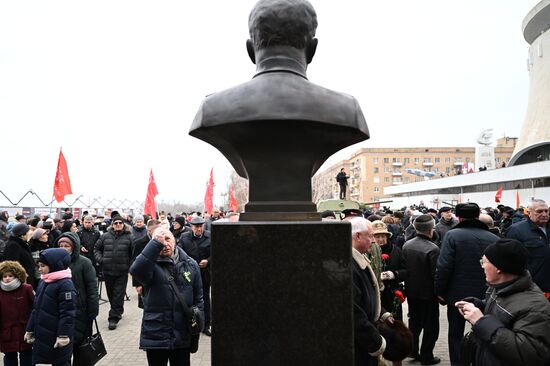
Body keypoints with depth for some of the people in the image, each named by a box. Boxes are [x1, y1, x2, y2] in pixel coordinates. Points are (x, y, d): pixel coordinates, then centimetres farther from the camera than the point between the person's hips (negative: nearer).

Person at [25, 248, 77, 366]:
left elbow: (67, 313, -20)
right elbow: (36, 308, 17)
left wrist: (63, 335, -21)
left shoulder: (65, 284, -18)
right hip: (41, 335, 8)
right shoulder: (43, 282, 9)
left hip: (57, 337, -8)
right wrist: (30, 329, 18)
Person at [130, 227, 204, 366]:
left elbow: (198, 296, 10)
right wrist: (156, 243, -35)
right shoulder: (151, 264, -9)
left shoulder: (190, 264, 2)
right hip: (155, 336, -2)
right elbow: (136, 270, -34)